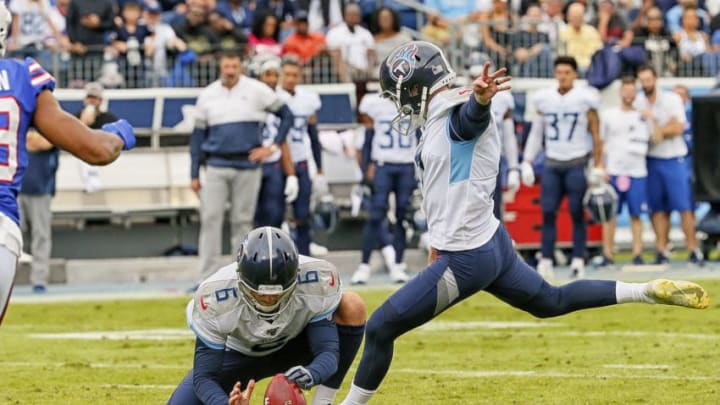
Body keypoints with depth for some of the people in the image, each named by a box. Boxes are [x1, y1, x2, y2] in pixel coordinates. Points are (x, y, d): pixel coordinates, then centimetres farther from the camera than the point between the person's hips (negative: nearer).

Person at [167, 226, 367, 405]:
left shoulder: (317, 279, -33)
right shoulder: (215, 298, -35)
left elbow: (328, 352, -31)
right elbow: (204, 377, -31)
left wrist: (312, 374, -56)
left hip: (294, 345, 1)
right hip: (239, 353, -1)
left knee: (352, 306, -27)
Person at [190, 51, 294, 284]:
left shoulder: (256, 91, 0)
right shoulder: (208, 95, 6)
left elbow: (286, 116, 7)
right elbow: (198, 136, 10)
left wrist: (274, 147, -2)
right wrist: (194, 174, 6)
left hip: (247, 167, -1)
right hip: (216, 166, 1)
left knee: (242, 221, 4)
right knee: (210, 218, -7)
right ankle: (205, 277, -6)